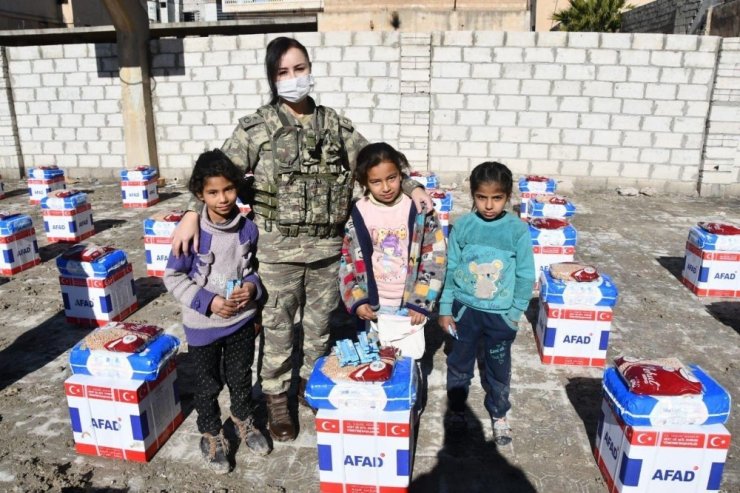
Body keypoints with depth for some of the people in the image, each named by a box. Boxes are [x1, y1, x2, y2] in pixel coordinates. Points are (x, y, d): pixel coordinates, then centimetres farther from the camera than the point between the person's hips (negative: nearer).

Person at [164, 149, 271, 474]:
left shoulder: (247, 229, -10)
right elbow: (173, 277, -11)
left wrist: (251, 286, -14)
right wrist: (208, 301, -20)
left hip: (242, 320, 3)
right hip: (203, 324, -2)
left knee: (241, 378, 22)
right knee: (208, 385, 17)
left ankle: (244, 422, 47)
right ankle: (211, 435, 40)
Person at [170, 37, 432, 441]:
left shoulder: (333, 123, 6)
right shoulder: (258, 127, -5)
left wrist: (410, 186, 5)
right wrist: (192, 212, -20)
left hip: (326, 245, 3)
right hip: (279, 246, -3)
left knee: (320, 319, 17)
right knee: (278, 325, 9)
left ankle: (311, 382, 40)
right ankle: (276, 398, 29)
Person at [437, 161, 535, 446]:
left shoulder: (518, 230, -12)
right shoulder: (461, 226, -9)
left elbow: (526, 275, -4)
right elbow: (450, 269, -3)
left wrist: (516, 311, -4)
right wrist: (445, 308, -1)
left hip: (501, 313, -1)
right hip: (465, 309, 1)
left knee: (498, 368, 16)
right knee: (459, 362, 18)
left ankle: (498, 414, 39)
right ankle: (456, 408, 41)